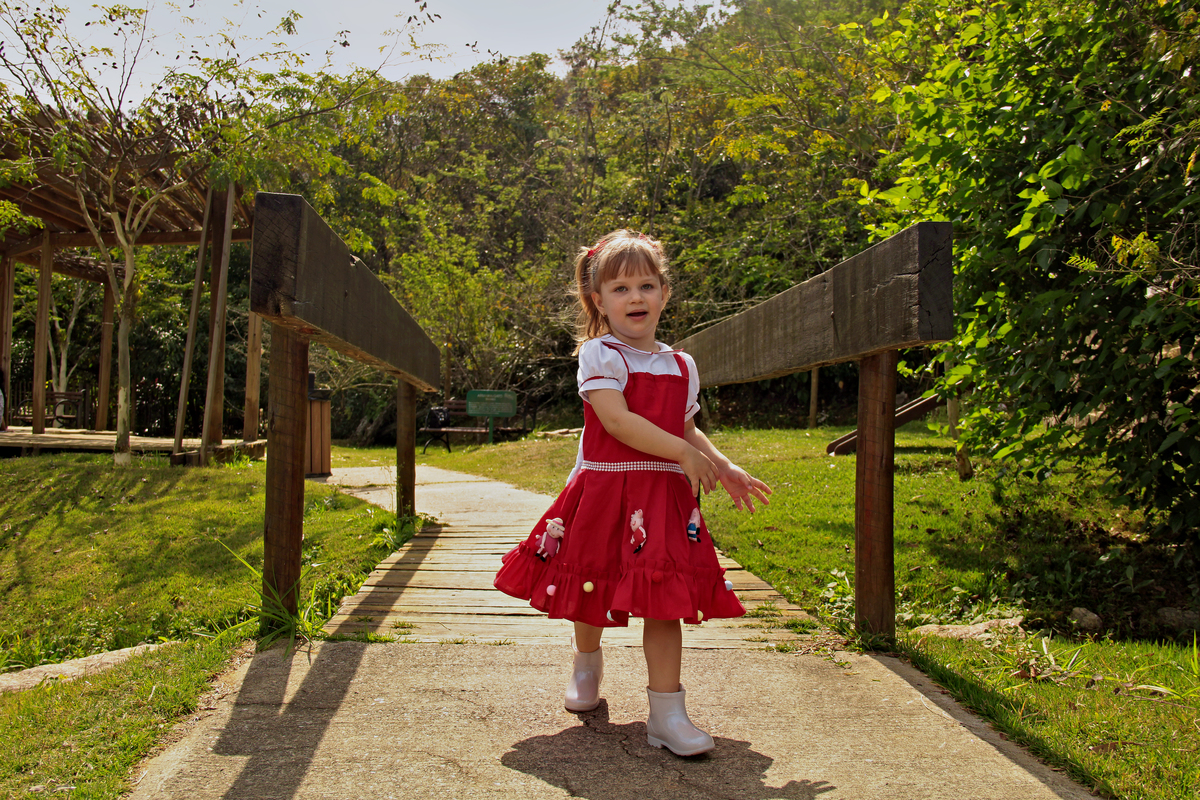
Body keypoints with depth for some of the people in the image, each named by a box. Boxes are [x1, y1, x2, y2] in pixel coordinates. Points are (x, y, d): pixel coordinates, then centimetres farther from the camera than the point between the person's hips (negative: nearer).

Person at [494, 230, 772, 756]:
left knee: (663, 599, -2)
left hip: (665, 496, 3)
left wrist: (724, 468, 7)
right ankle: (586, 660, 44)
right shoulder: (599, 354, -5)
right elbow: (617, 421, -17)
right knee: (593, 589, 13)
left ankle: (666, 712, 6)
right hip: (603, 488, -3)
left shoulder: (681, 366, 12)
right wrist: (684, 453, -18)